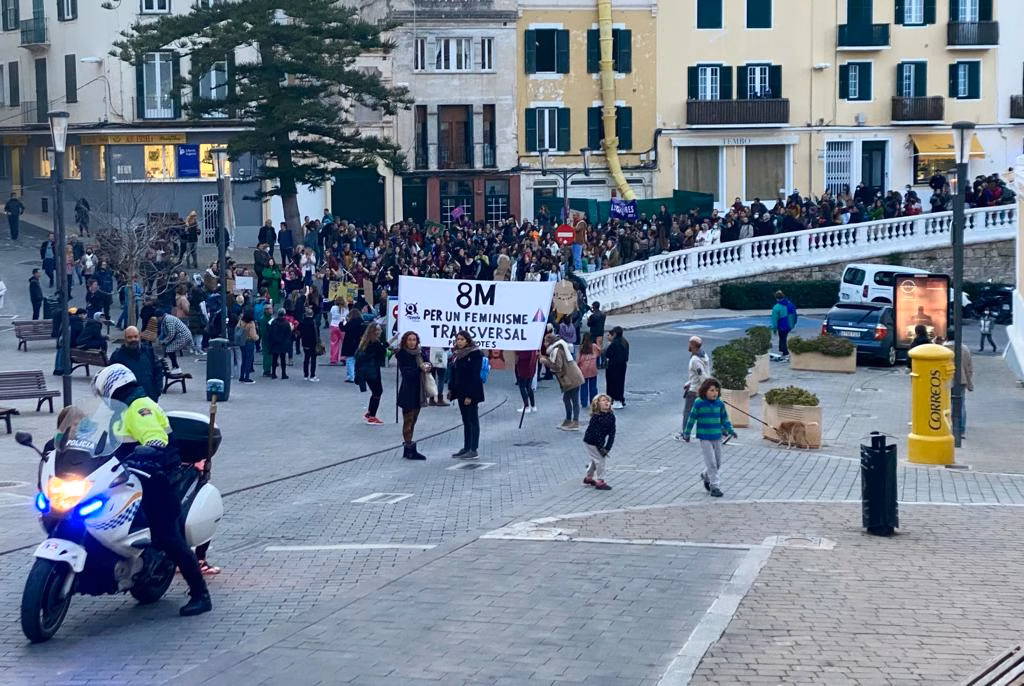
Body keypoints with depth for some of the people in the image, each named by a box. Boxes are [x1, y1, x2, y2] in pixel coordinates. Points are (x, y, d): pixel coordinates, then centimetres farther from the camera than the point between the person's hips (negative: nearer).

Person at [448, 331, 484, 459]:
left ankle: (474, 450, -2)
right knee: (466, 421, 12)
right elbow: (453, 373, 18)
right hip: (461, 391, 8)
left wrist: (470, 395, -21)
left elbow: (475, 375, -17)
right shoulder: (457, 354, 12)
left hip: (471, 392, -8)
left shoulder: (475, 354, -13)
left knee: (473, 421, -4)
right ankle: (466, 448, 17)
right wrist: (451, 389, 10)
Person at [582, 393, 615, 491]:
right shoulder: (596, 417, -25)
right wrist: (601, 448, -23)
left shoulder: (611, 416, -9)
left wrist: (607, 447, -13)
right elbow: (596, 433, -24)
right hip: (590, 442, -7)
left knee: (595, 460, 21)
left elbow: (612, 433, -8)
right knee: (600, 460, -6)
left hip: (600, 442, 7)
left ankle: (589, 478, 40)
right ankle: (600, 482, 4)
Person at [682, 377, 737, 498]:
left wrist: (730, 430, 4)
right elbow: (692, 418, -3)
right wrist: (687, 433, 1)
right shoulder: (699, 403, -10)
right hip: (705, 438, -5)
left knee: (718, 463, 12)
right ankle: (715, 486, -2)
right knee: (711, 463, -8)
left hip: (717, 437, 5)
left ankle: (706, 476, 37)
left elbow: (724, 418, 13)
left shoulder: (719, 403, 2)